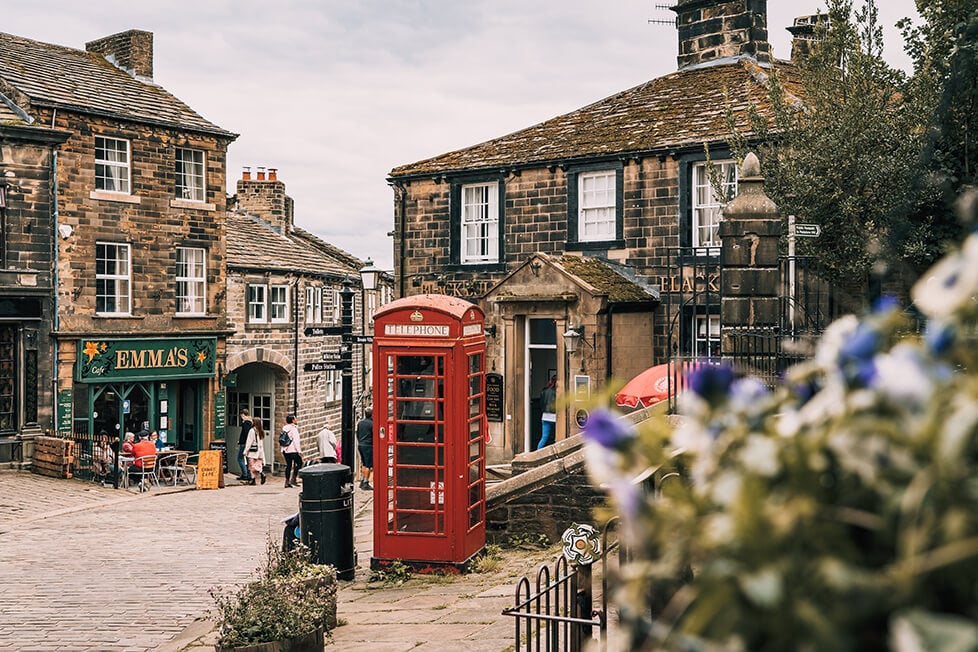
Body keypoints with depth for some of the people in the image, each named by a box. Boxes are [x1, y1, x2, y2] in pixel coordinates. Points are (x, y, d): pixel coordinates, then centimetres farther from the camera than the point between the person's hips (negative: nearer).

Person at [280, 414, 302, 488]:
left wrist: (282, 450, 17)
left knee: (288, 465, 12)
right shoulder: (293, 429, -12)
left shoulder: (284, 429, 11)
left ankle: (287, 481, 9)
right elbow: (296, 440, -15)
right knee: (299, 463, 0)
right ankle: (293, 479, -7)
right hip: (293, 450, -8)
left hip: (285, 450, 8)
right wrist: (299, 451, -14)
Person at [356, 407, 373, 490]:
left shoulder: (360, 423, 8)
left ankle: (362, 481, 20)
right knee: (368, 465, -2)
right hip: (368, 446, -7)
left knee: (364, 464, 18)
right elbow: (375, 435, -13)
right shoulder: (372, 423, -14)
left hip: (360, 445, 7)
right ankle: (366, 483, -2)